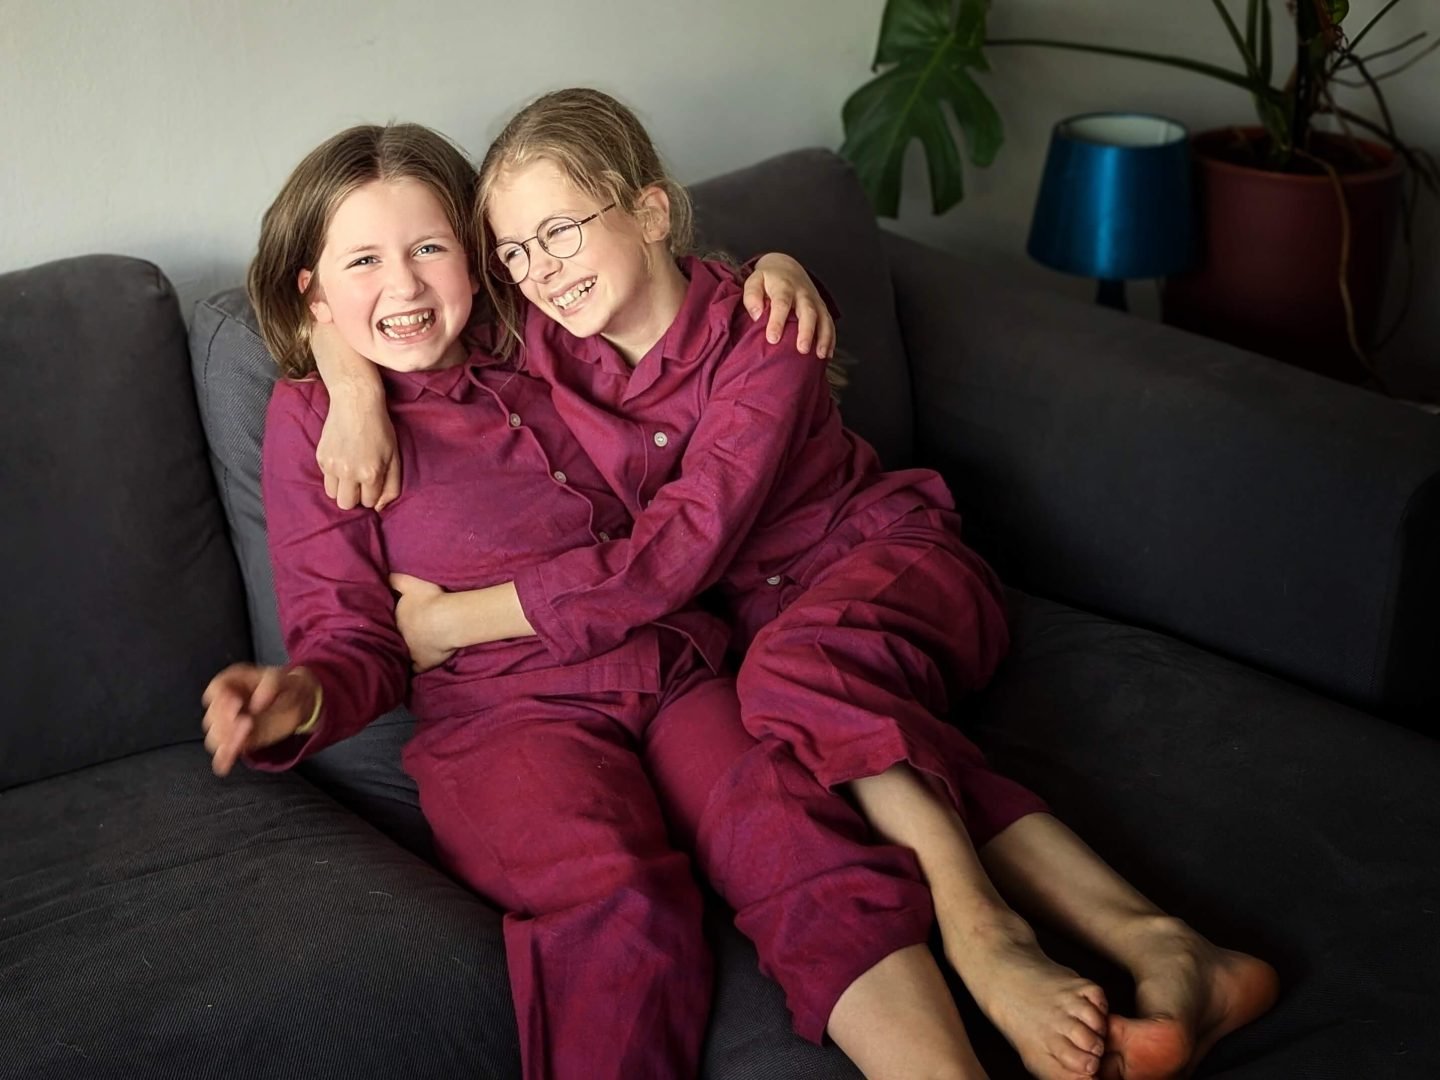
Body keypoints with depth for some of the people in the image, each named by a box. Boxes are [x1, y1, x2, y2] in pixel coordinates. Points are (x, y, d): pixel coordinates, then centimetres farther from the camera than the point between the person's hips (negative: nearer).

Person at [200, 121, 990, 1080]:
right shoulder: (312, 417, 14)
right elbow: (351, 634, 11)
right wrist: (299, 701, -14)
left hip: (679, 670, 3)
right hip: (504, 712, -3)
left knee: (800, 833, -29)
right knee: (617, 901, -37)